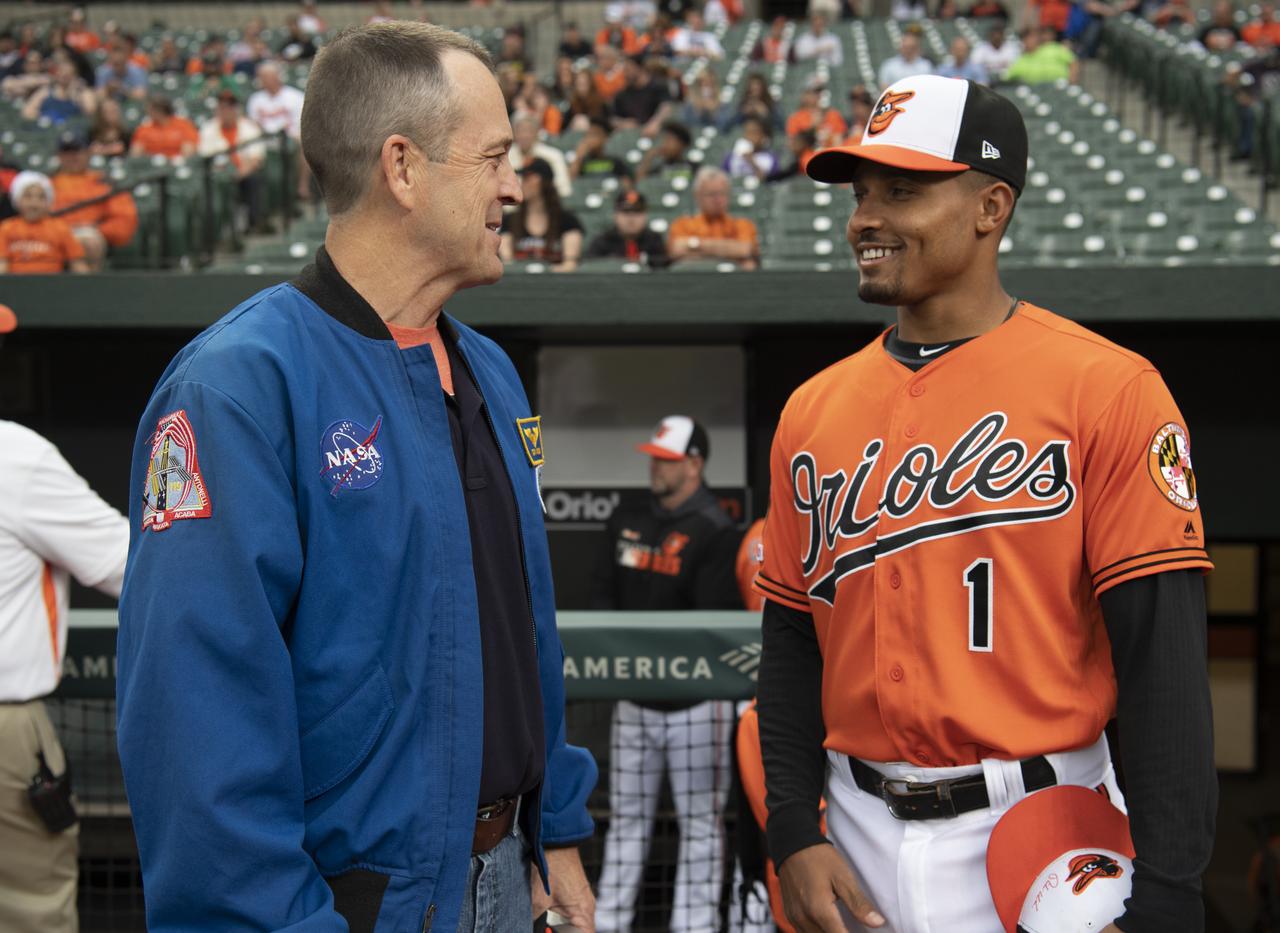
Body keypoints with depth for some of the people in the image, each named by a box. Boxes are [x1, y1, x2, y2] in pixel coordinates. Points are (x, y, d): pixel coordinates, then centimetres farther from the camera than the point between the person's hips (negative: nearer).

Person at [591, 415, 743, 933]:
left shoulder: (716, 534, -8)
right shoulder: (627, 523, 12)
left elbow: (712, 620, -14)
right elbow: (602, 597, 11)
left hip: (694, 698, -6)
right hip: (633, 696, 6)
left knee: (699, 818, 1)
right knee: (626, 815, 10)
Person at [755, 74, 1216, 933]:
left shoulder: (1105, 390, -9)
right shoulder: (814, 409, 7)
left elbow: (1165, 658, -13)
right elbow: (793, 644, 12)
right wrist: (795, 833, 1)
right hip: (861, 838, 4)